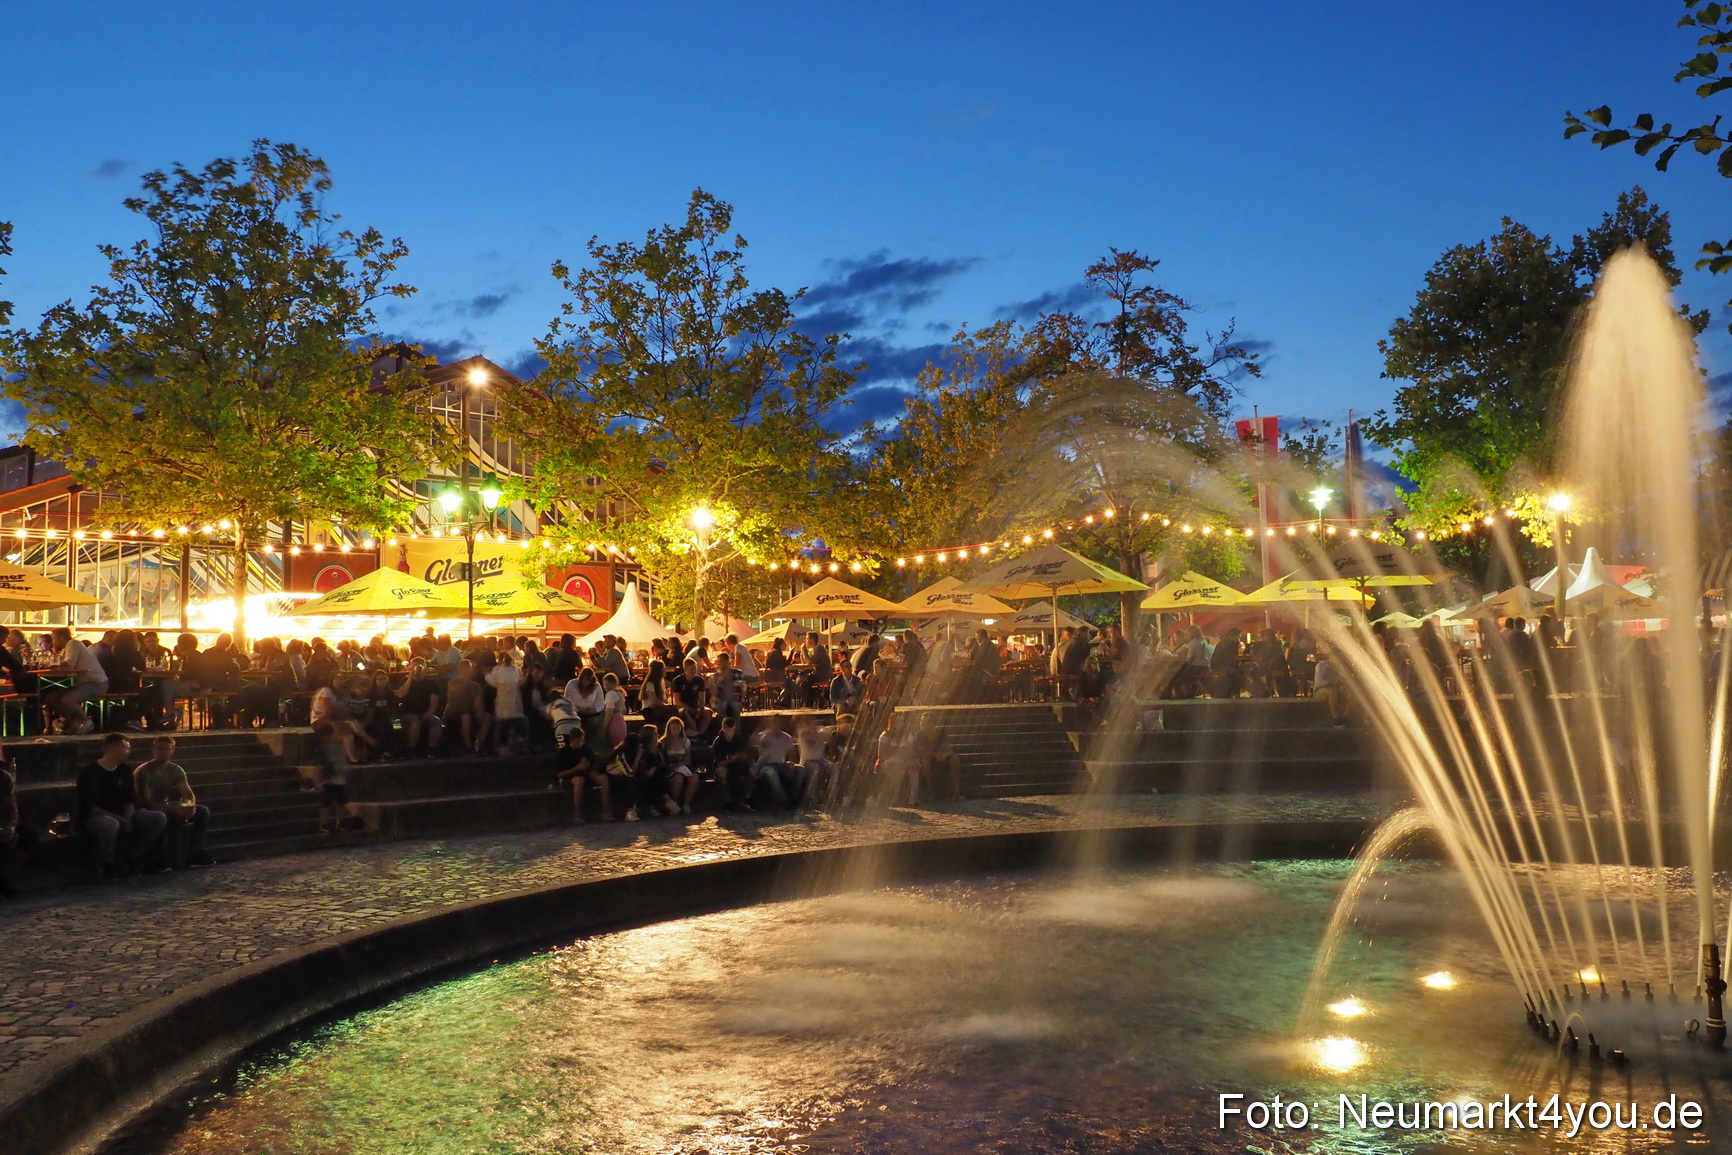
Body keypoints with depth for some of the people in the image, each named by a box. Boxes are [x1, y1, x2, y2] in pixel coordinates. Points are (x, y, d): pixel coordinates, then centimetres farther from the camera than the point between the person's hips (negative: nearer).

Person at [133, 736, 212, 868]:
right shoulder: (143, 772, -16)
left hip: (170, 809, 6)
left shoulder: (176, 770, 2)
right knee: (172, 818, -38)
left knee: (202, 811, -13)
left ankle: (194, 853, -13)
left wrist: (190, 805, -28)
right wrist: (173, 809, -35)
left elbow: (189, 795, -2)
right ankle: (175, 860, -31)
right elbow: (147, 801, -25)